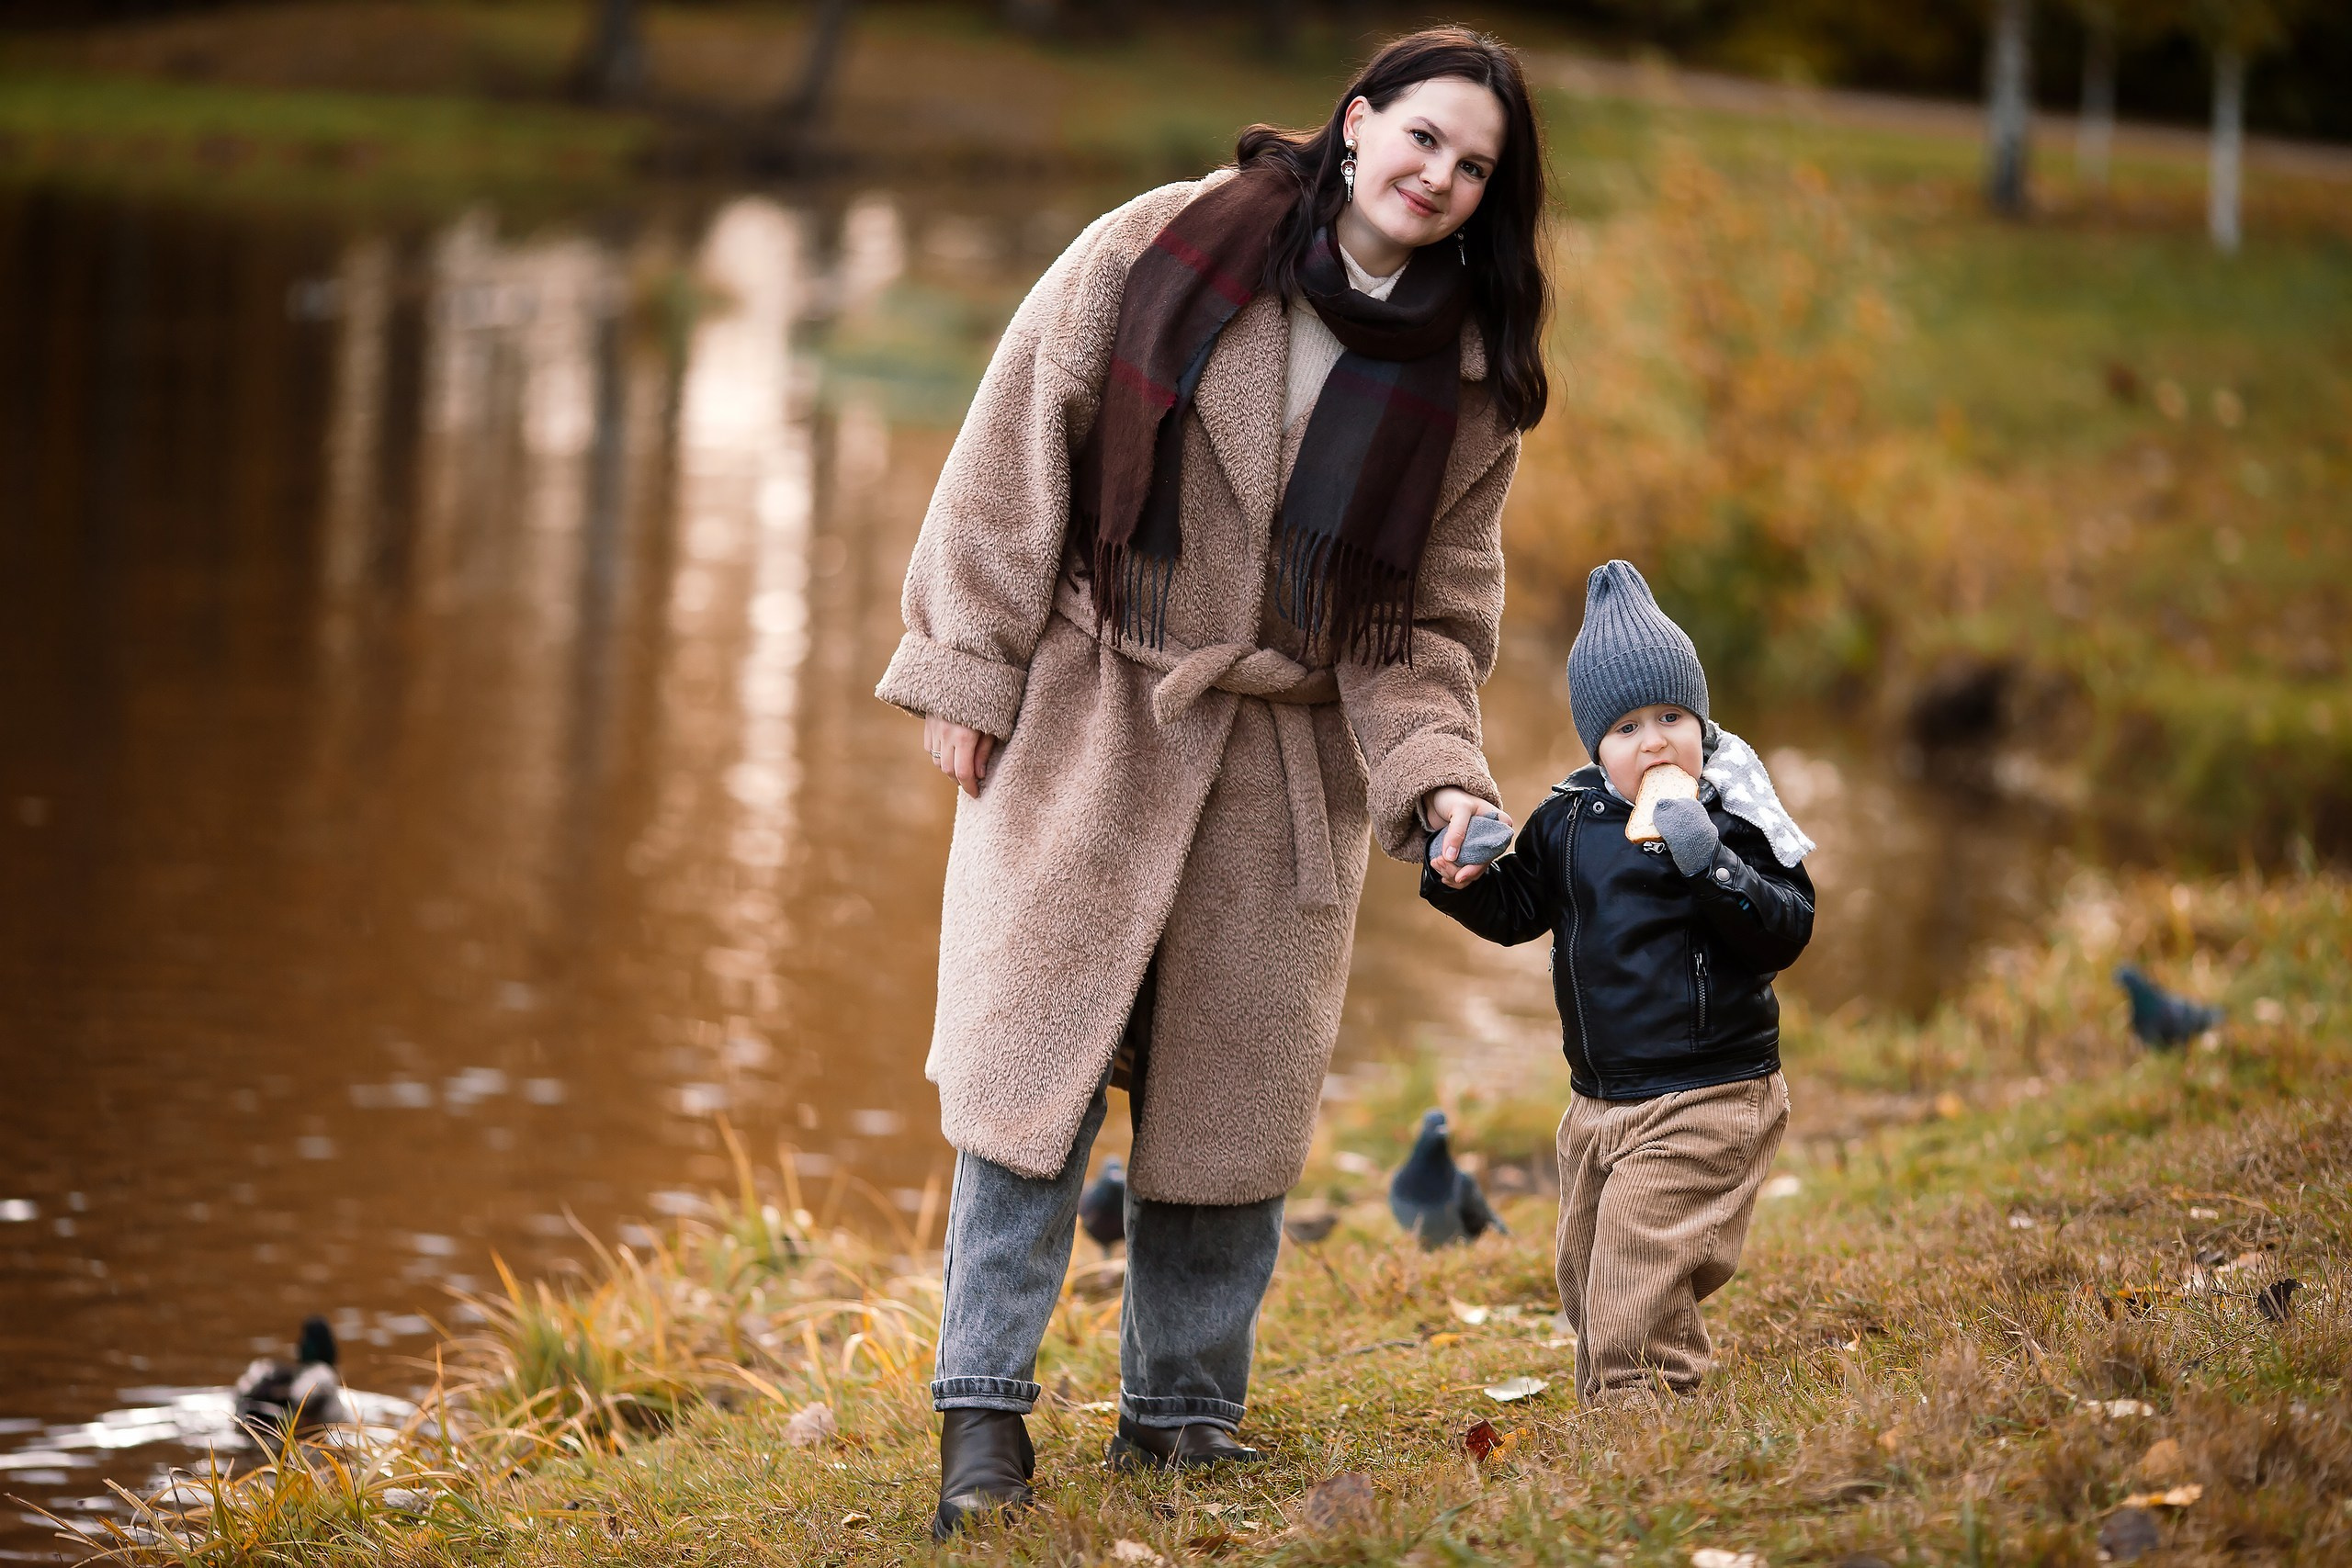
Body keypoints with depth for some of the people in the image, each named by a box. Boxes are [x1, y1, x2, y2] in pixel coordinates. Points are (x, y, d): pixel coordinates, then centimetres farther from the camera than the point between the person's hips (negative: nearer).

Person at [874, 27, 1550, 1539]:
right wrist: (970, 669, -5)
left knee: (1238, 1085, 7)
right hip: (1090, 720, -3)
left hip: (1287, 762, 3)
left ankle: (1186, 1409, 22)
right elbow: (1022, 444, -4)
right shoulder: (1162, 250, -7)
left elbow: (1435, 612, 6)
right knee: (1038, 1049, -6)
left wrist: (1437, 776, -11)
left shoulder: (1468, 382, 2)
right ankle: (985, 1407, 1)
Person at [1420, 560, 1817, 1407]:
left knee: (1637, 1289, -14)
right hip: (1599, 1103, 7)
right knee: (1589, 1280, 18)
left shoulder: (1733, 820, -11)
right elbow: (1516, 912, 14)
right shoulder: (1568, 820, 5)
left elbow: (1788, 931, -16)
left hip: (1705, 1100, -7)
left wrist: (1712, 865, -30)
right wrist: (1463, 876, -6)